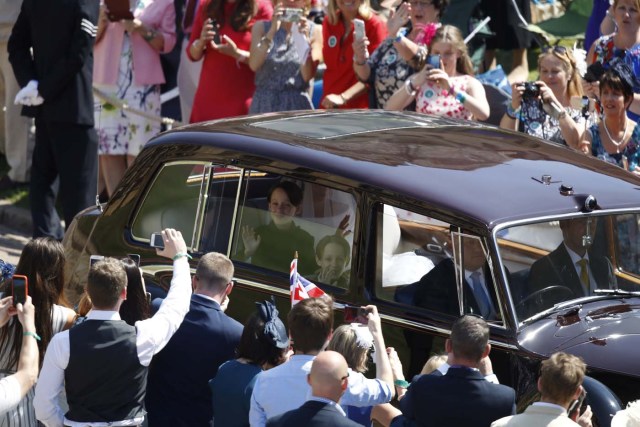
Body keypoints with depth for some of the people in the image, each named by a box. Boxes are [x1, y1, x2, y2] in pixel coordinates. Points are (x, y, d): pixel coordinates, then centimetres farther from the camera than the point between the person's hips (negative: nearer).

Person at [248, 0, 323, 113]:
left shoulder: (314, 31, 2)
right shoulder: (261, 27, 7)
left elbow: (307, 76, -6)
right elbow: (254, 65, -10)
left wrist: (304, 38, -13)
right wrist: (273, 30, -12)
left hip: (297, 104, -1)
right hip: (264, 103, 1)